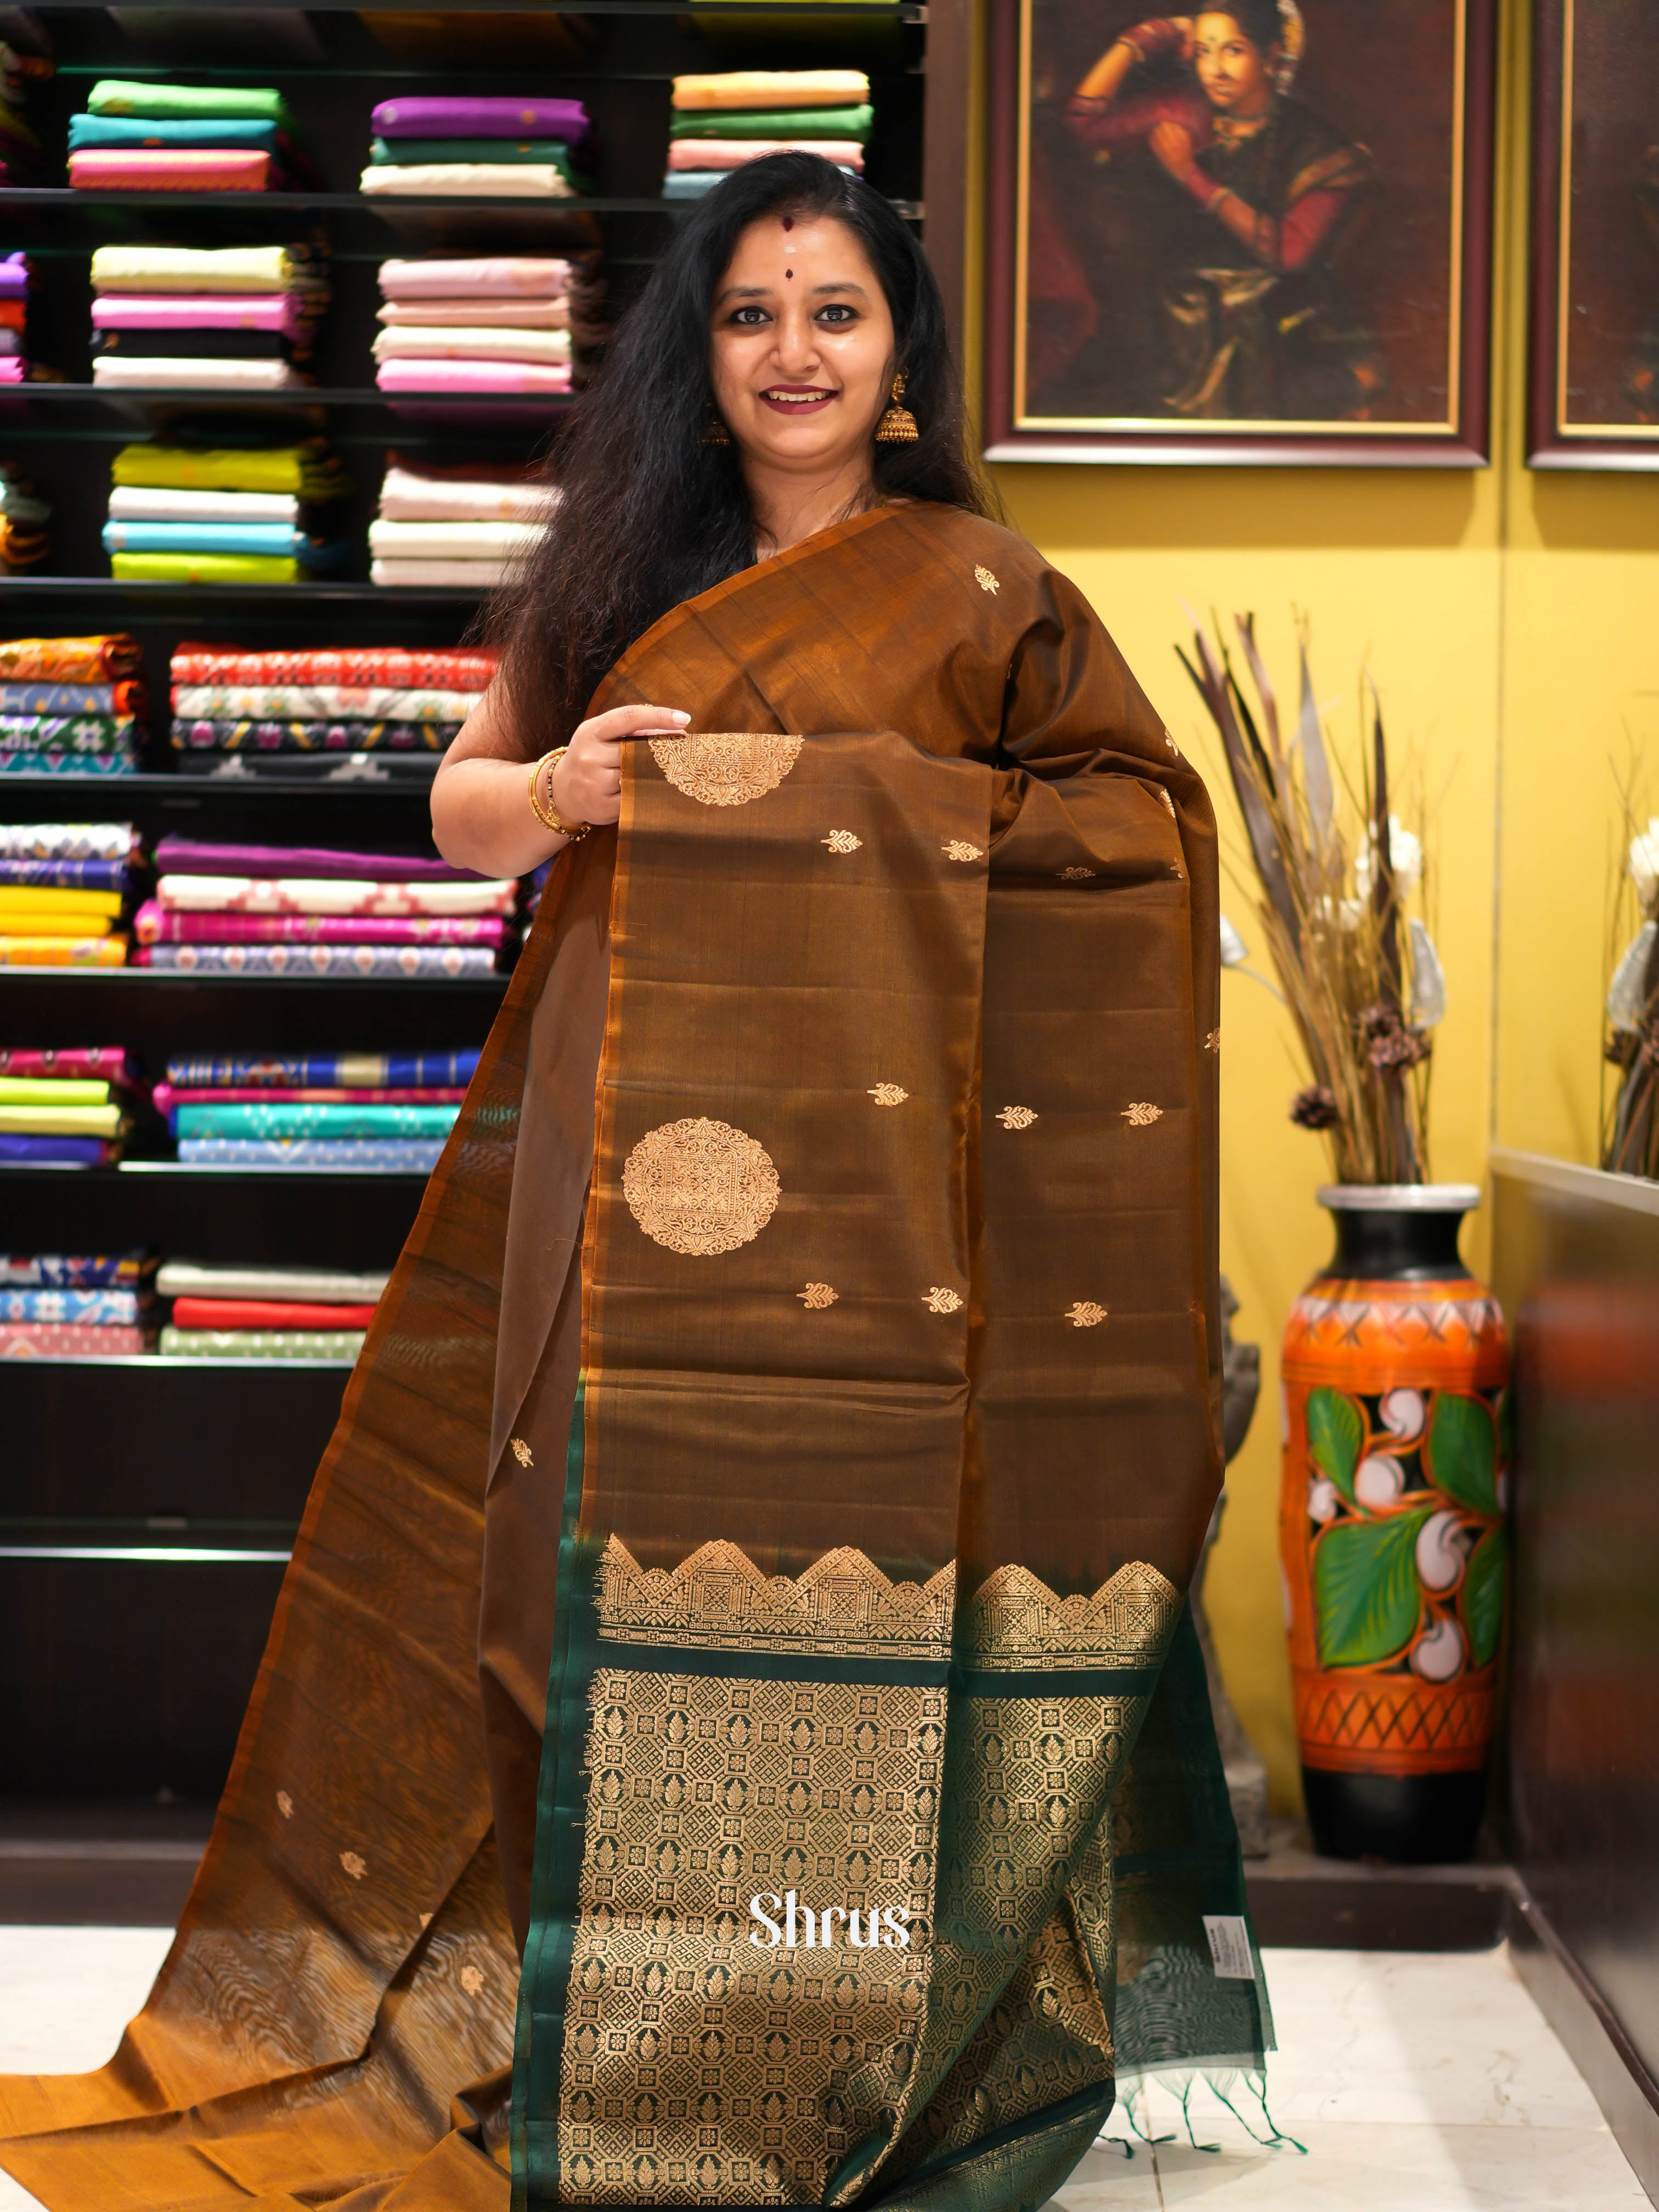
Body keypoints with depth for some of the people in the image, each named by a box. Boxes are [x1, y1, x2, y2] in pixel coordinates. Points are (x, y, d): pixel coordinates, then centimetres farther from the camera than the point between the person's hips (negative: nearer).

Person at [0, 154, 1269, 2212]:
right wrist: (557, 788, -6)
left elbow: (1153, 824, 6)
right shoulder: (628, 570, 14)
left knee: (810, 1563, -4)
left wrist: (904, 811, -8)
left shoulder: (974, 589, 3)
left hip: (849, 1178, -3)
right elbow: (459, 811, 17)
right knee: (590, 1558, 3)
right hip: (614, 1165, 4)